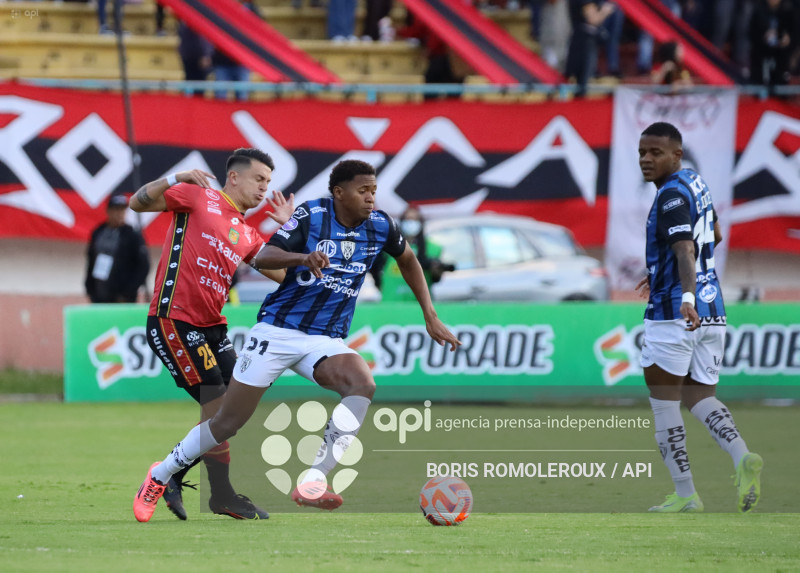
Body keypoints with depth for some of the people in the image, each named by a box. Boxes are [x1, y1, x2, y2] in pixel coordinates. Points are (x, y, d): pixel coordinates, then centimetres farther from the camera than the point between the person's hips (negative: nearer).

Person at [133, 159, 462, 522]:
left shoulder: (380, 226, 0)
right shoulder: (312, 216, -12)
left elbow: (408, 260, 21)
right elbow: (262, 258, -20)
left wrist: (431, 318, 18)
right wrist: (303, 257, -40)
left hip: (325, 340, 3)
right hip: (277, 329, -3)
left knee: (362, 385, -30)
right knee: (227, 423, 0)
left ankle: (311, 484, -32)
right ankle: (160, 476, 24)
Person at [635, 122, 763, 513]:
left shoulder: (672, 196, -15)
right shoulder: (695, 183, 14)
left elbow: (686, 251, -30)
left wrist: (688, 296, -46)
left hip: (673, 316, -9)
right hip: (712, 313, 9)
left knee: (664, 406, 2)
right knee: (699, 397, 12)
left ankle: (685, 495, 4)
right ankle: (742, 457, -13)